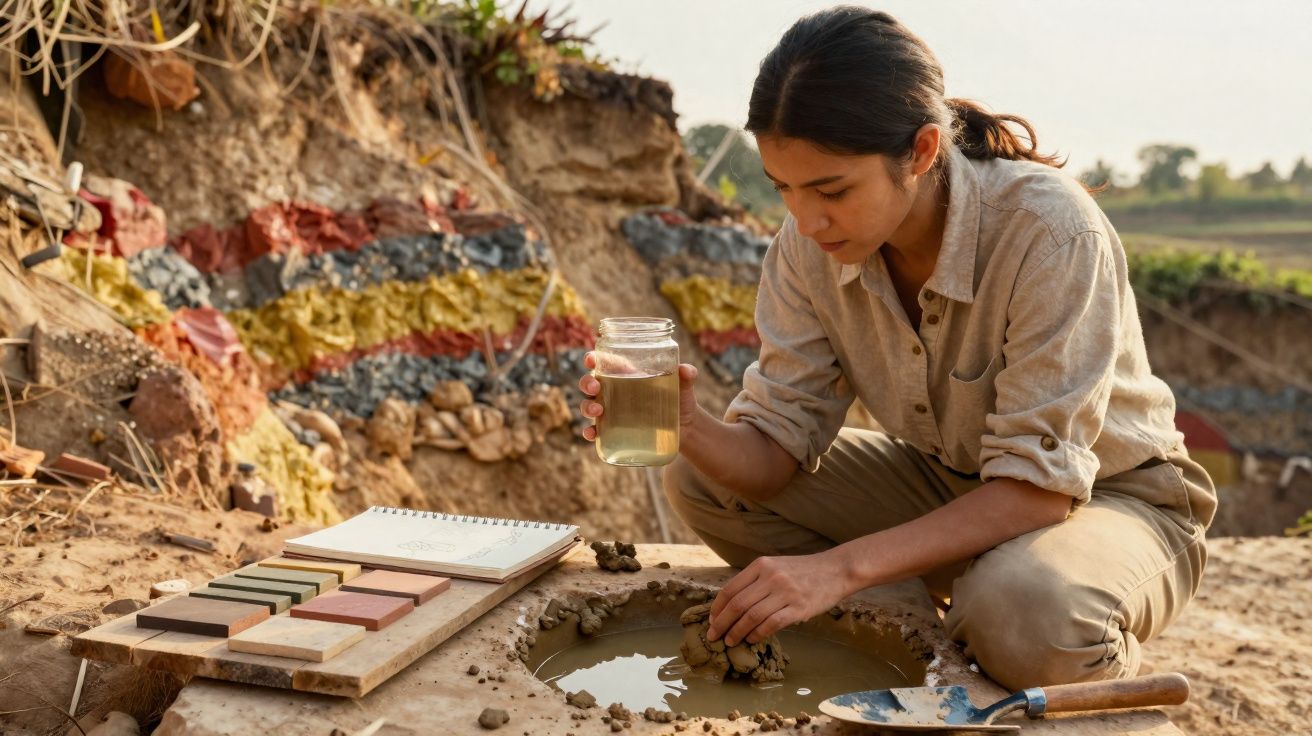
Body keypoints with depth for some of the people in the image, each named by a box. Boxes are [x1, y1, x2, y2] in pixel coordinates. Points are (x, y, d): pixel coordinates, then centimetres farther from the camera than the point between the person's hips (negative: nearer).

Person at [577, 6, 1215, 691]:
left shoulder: (1052, 233, -30)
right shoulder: (808, 244, -14)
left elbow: (1039, 485, -30)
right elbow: (773, 455, -12)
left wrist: (843, 565, -38)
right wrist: (688, 428, -35)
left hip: (1110, 493, -5)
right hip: (947, 482, 5)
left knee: (1025, 613, -40)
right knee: (700, 479, -8)